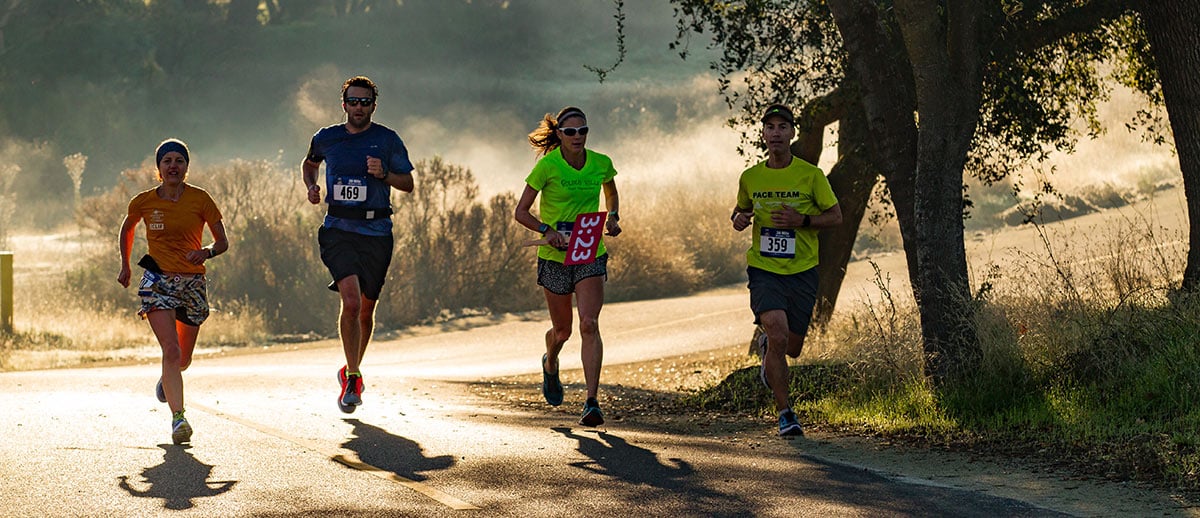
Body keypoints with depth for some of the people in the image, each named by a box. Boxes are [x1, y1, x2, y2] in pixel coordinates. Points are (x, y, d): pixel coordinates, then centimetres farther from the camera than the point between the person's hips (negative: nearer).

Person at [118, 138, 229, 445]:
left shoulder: (200, 199, -4)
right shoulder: (143, 202, -1)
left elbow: (222, 242, 1)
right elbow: (127, 229, 21)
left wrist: (207, 253, -19)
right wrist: (125, 266, 17)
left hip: (193, 282, 1)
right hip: (158, 281, -1)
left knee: (183, 359, 12)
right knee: (171, 350, -20)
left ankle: (166, 380, 47)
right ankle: (178, 417, -24)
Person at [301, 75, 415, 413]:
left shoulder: (387, 140, 2)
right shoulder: (326, 138, 7)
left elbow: (408, 184, 7)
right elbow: (310, 163, 28)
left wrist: (384, 174, -12)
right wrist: (311, 186, 8)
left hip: (376, 233, 1)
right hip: (338, 230, -1)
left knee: (366, 310, 10)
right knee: (351, 301, -20)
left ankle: (352, 370, 33)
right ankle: (352, 377, -10)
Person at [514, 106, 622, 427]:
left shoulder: (601, 164, -1)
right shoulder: (548, 166, -11)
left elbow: (611, 193, 22)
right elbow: (521, 212, -7)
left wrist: (612, 216, 2)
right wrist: (547, 231, -24)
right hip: (554, 256, -1)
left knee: (589, 324, -16)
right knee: (562, 330, 10)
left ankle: (592, 402, -17)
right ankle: (550, 364, 48)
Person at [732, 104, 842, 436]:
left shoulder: (811, 175, -3)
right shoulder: (750, 177, 3)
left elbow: (836, 216, 1)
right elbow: (742, 208, 21)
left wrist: (802, 221, -16)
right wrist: (738, 218, -3)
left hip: (802, 272, 0)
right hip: (764, 269, 0)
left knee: (791, 348, 6)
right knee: (778, 336, -21)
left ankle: (764, 341, 45)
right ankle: (785, 413, -8)